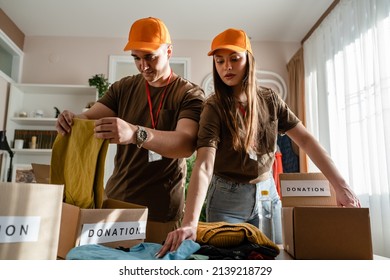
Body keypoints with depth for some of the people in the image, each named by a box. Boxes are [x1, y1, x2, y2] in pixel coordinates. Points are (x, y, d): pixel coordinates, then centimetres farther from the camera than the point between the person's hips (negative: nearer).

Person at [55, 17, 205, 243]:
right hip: (114, 200, 4)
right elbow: (89, 119, -1)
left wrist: (135, 134, -41)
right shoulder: (123, 87, 7)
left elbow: (187, 144, -25)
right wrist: (73, 120, -25)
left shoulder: (190, 94, -8)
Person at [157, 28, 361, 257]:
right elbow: (204, 166, -29)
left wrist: (341, 186, -17)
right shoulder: (214, 108, -17)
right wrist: (190, 222, -42)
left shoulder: (269, 99, -4)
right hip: (228, 197, -3)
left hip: (266, 192, 4)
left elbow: (305, 139, -7)